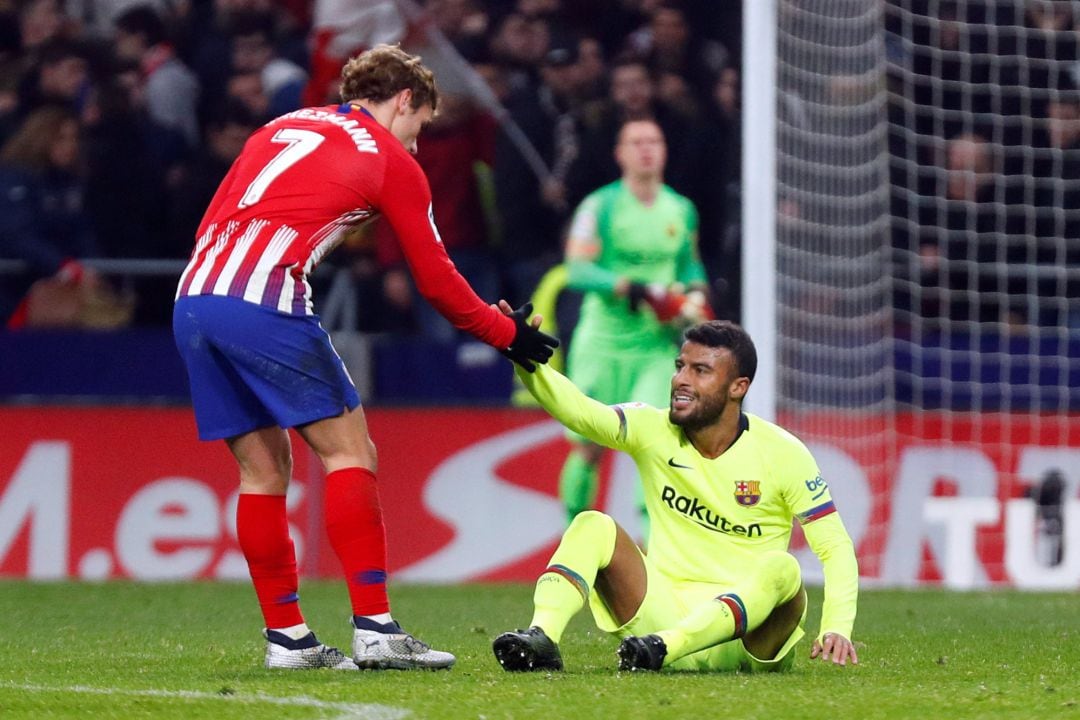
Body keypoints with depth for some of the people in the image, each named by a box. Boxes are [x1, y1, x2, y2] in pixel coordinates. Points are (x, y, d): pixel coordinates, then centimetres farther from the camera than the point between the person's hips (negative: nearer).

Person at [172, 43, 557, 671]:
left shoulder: (281, 129, 26)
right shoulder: (392, 160, 10)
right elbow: (437, 282, 15)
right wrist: (509, 334, 29)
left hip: (193, 299, 6)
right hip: (265, 304, -6)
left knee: (264, 470, 13)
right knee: (349, 452, 1)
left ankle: (287, 637, 13)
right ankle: (374, 630, -6)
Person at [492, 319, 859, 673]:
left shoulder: (782, 453, -4)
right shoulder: (653, 431, 1)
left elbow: (835, 546, -4)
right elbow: (578, 411, -16)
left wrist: (836, 629, -20)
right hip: (665, 612, 2)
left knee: (781, 568, -33)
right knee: (593, 527, -16)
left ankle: (664, 647, -47)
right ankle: (542, 638, -39)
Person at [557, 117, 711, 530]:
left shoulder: (682, 210, 8)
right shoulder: (600, 206, -6)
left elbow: (690, 262, 23)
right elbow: (578, 270, -14)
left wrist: (695, 293, 2)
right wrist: (626, 286, -28)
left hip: (658, 345, 2)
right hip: (604, 344, -2)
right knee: (590, 447, 5)